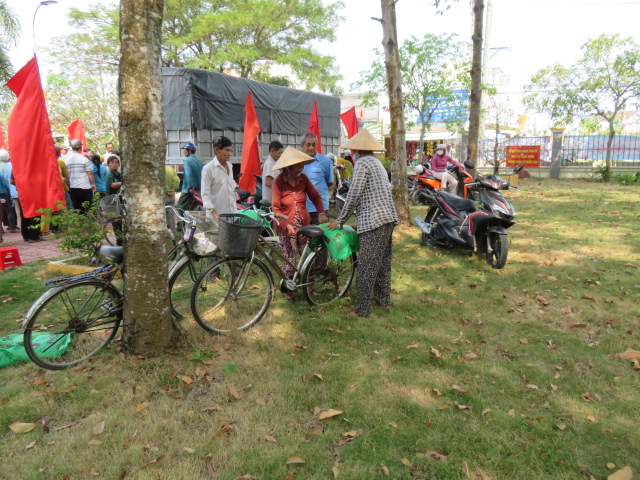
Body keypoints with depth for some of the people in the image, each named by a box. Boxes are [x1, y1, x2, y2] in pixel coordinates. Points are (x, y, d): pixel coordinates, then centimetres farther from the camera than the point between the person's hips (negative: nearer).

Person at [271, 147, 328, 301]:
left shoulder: (303, 178, -1)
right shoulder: (279, 181, -12)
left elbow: (316, 197, 4)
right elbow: (275, 208, -14)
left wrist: (321, 213, -12)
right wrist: (286, 225, -25)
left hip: (303, 224, 4)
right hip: (286, 227, -4)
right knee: (289, 259, 2)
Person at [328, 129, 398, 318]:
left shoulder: (362, 163, -8)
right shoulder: (377, 163, 20)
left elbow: (353, 196, -12)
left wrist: (340, 220, -2)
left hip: (373, 221, -10)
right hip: (388, 218, 10)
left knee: (366, 267, -6)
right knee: (383, 262, 18)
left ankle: (361, 309, -1)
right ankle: (384, 299, 30)